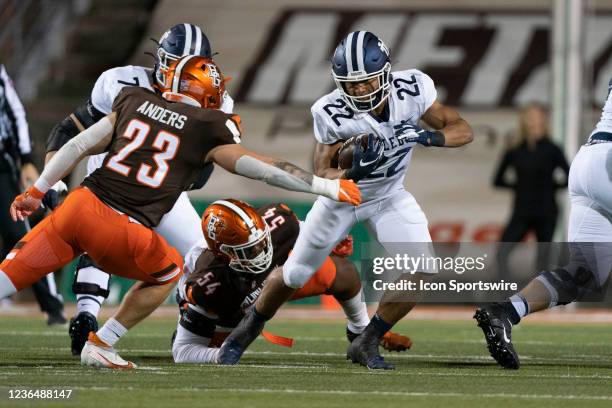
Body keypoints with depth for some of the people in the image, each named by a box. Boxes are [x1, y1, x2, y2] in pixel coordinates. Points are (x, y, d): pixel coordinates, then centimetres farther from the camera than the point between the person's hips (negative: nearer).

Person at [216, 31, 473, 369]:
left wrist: (425, 137, -39)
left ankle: (367, 343, 3)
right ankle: (247, 330, 38)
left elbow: (462, 130, -18)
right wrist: (354, 171, -45)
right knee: (295, 274, 9)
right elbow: (322, 176, -23)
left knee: (421, 272, -17)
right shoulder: (331, 113, -30)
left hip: (390, 196, 2)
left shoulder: (413, 89, -26)